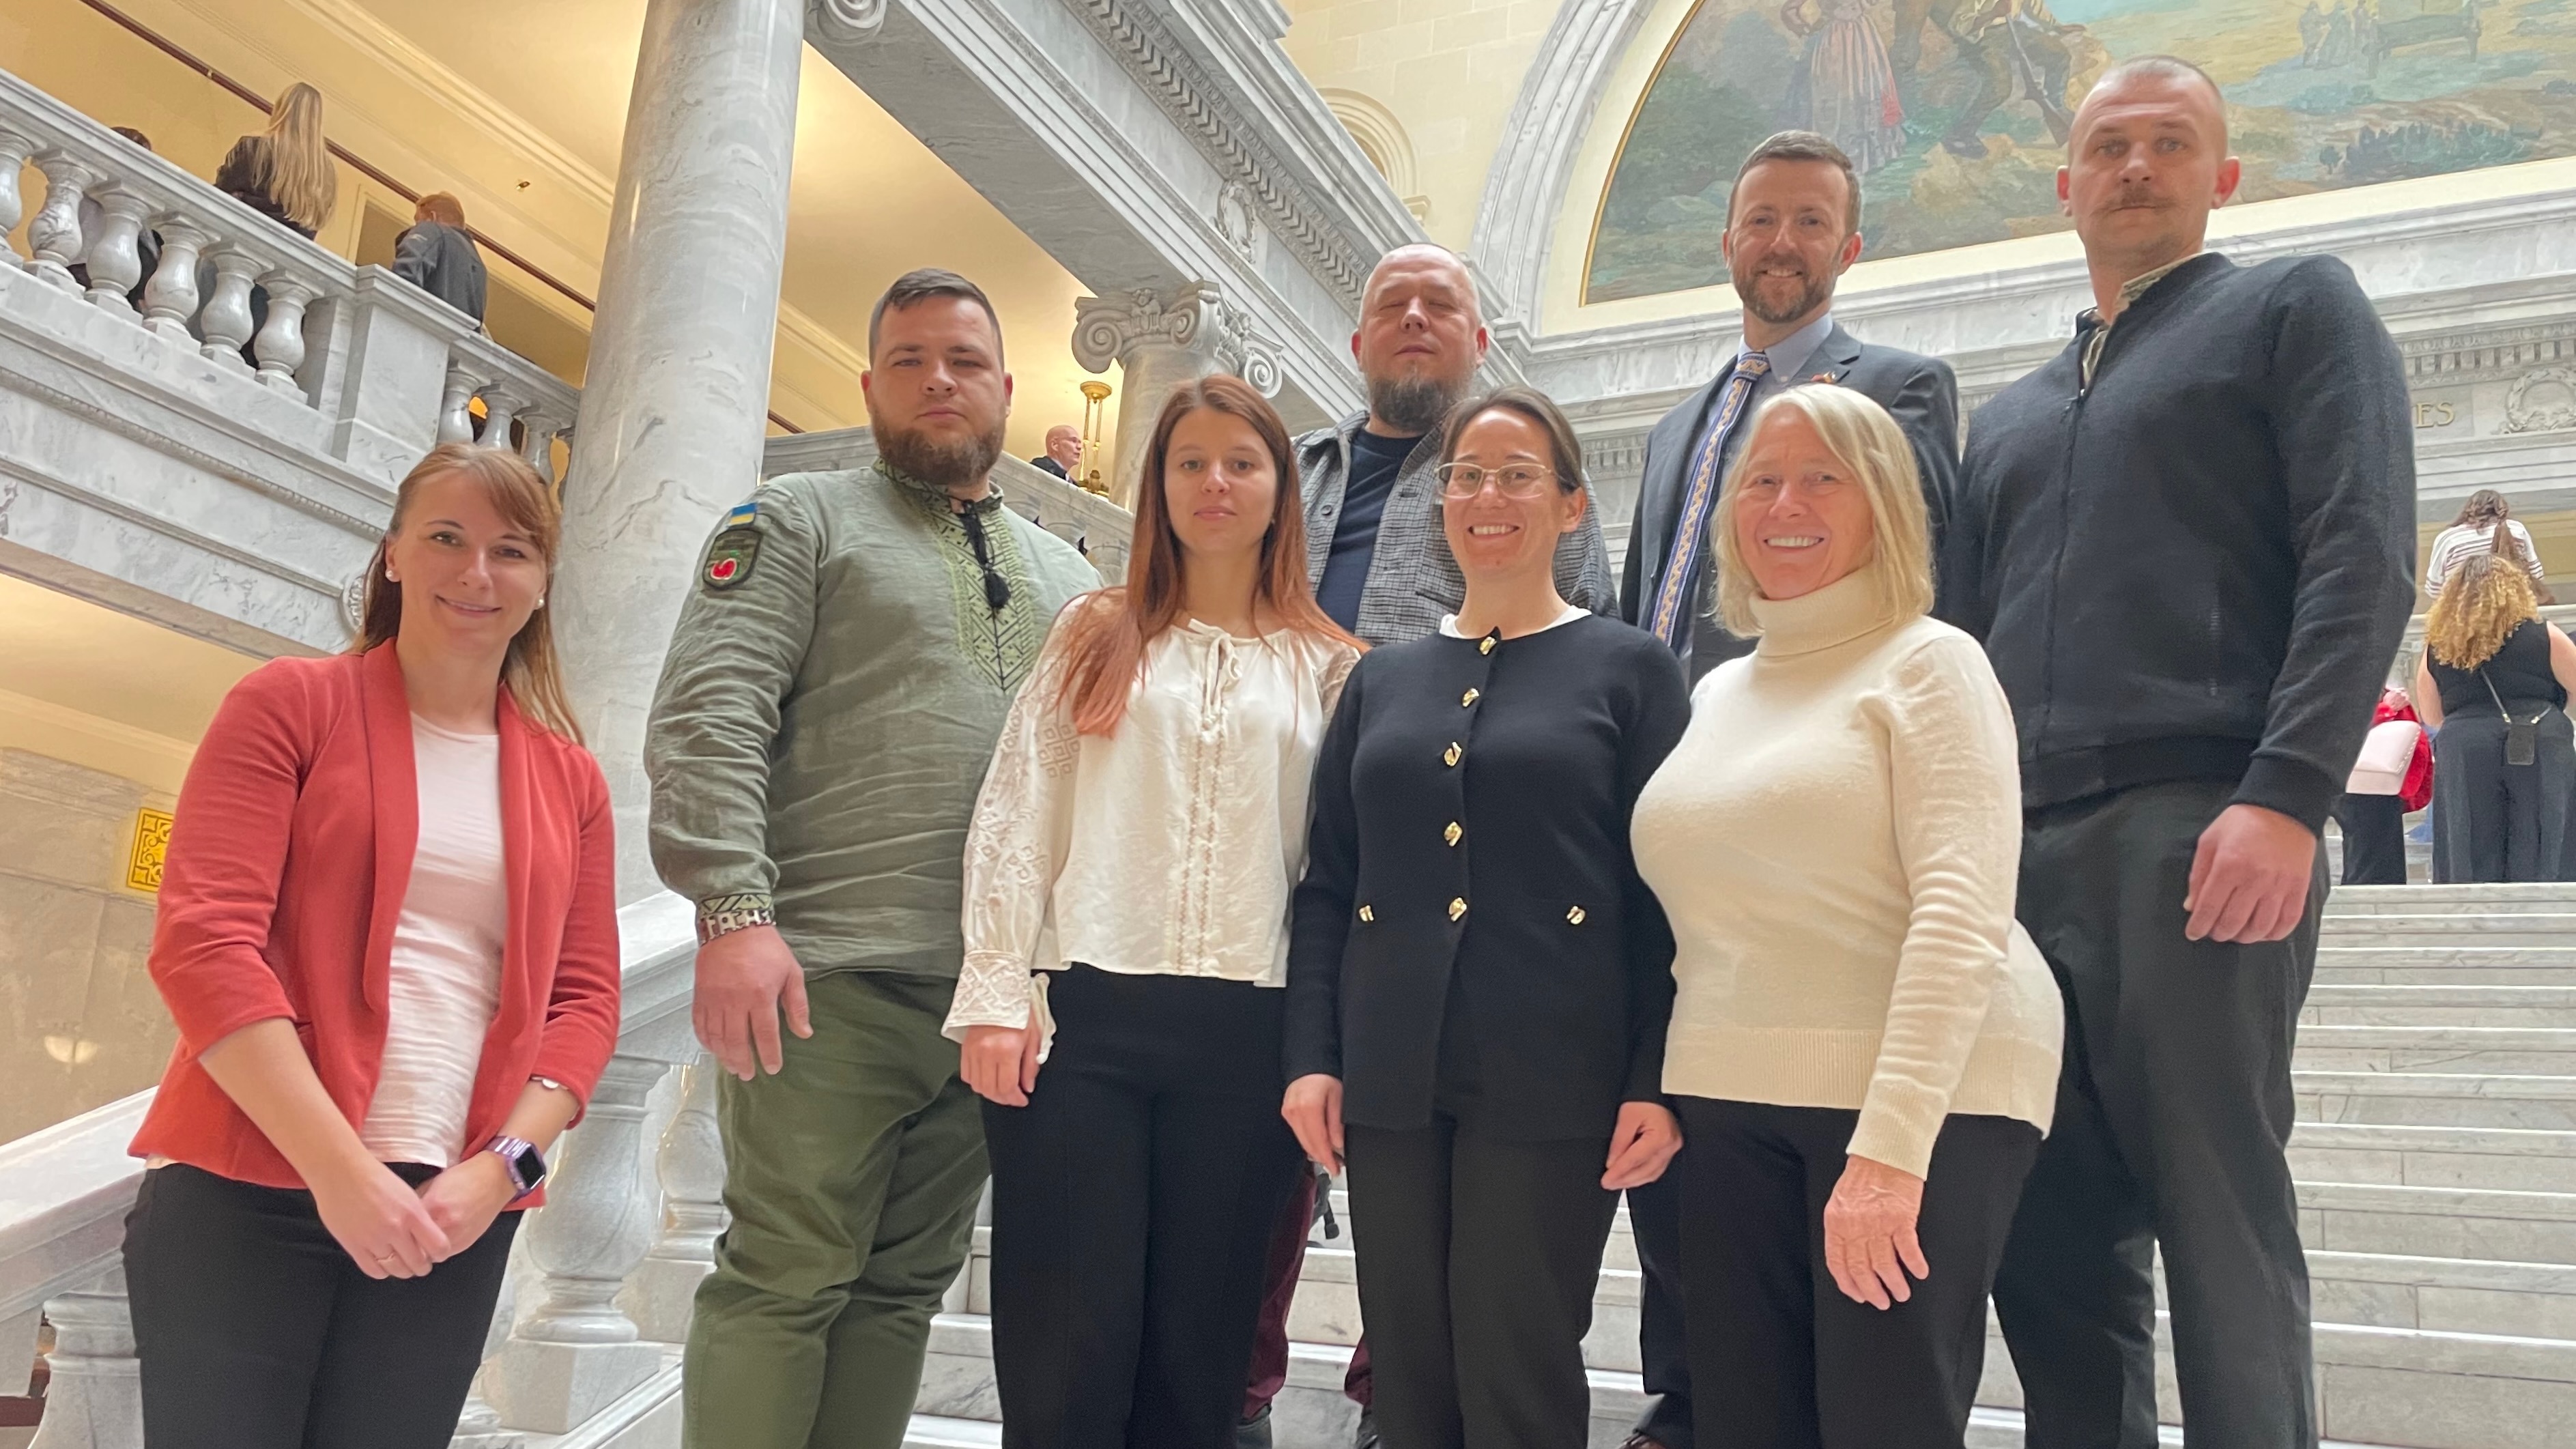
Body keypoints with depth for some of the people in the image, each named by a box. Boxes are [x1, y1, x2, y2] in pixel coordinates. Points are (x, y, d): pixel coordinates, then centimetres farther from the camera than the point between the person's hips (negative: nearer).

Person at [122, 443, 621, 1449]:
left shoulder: (570, 781, 11)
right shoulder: (289, 706, 2)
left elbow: (584, 998, 9)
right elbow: (201, 941, -8)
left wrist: (501, 1167, -8)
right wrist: (340, 1168, -15)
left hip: (452, 1218, 3)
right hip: (244, 1193, -3)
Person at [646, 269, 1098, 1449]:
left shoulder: (1070, 580, 21)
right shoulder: (800, 524, 5)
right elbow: (707, 719, -7)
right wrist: (733, 913, -18)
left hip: (999, 998, 5)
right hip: (829, 981, -5)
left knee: (902, 1287, 9)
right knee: (784, 1277, -3)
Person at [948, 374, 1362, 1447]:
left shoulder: (1329, 667, 11)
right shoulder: (1096, 635, 11)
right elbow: (1016, 818, 5)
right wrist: (998, 995, -4)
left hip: (1245, 1033, 1)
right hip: (1081, 1014, 0)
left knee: (1196, 1356, 8)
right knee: (1064, 1356, -1)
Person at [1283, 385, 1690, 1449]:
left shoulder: (1629, 669, 3)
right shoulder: (1382, 680, 14)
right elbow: (1327, 884, 13)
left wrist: (1658, 1081, -9)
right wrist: (1312, 1055, 3)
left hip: (1551, 1084, -3)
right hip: (1390, 1080, 4)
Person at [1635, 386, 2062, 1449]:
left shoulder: (1929, 663, -3)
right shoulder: (1715, 695, 15)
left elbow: (1963, 911, -15)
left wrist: (1889, 1143, -23)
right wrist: (1659, 1090, 7)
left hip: (1919, 1104, -5)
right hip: (1730, 1105, 6)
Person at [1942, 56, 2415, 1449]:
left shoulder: (2296, 307, 10)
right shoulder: (2007, 420, 26)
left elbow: (2361, 562, -4)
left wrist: (2286, 798, -17)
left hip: (2196, 835, -5)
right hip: (2017, 854, 6)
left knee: (2218, 1227, -5)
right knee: (2047, 1240, 6)